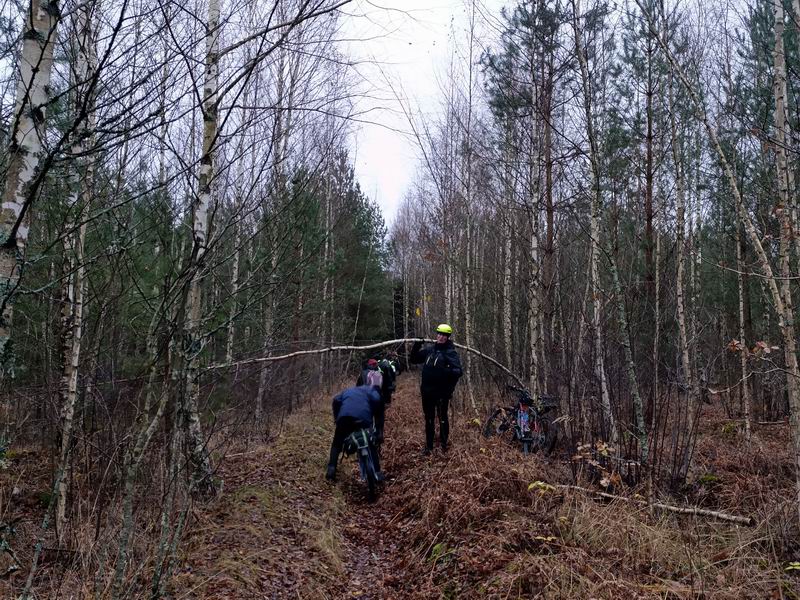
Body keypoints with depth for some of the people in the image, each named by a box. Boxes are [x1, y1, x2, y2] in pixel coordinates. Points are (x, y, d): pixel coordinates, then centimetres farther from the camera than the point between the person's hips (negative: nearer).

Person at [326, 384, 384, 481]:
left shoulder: (348, 391, 36)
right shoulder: (370, 390, 28)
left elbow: (336, 400, 18)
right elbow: (377, 401, 5)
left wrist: (336, 418, 21)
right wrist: (372, 416, 16)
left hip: (345, 417, 2)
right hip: (363, 418, -2)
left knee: (336, 444, 22)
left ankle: (331, 470, 12)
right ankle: (377, 473, 10)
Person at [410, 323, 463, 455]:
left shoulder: (451, 352, -8)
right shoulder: (429, 350, 8)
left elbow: (458, 371, -19)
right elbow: (413, 359, 16)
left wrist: (446, 371, -39)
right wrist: (416, 346, -1)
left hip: (442, 393, -5)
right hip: (427, 392, 5)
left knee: (442, 419, 4)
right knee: (429, 419, 14)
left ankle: (444, 444, 21)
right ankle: (428, 445, 24)